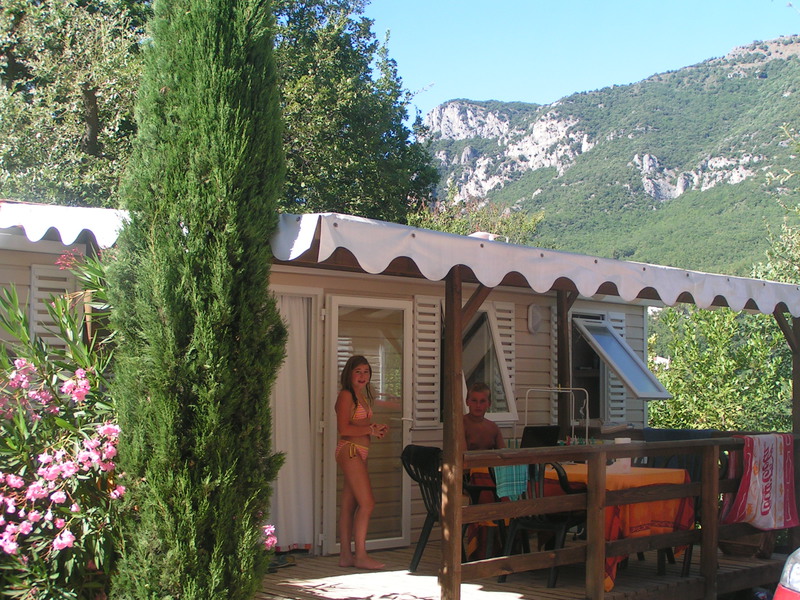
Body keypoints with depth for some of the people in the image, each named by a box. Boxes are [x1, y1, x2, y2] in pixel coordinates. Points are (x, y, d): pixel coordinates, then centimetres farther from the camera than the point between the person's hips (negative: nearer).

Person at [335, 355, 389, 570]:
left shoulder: (361, 396, 20)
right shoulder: (346, 395, -8)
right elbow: (343, 428, -16)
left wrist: (375, 430, 2)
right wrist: (370, 430, -12)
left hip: (358, 453, 9)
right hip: (349, 450, -9)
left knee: (349, 505, 9)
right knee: (367, 503, -11)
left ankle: (346, 555, 12)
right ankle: (361, 555, -6)